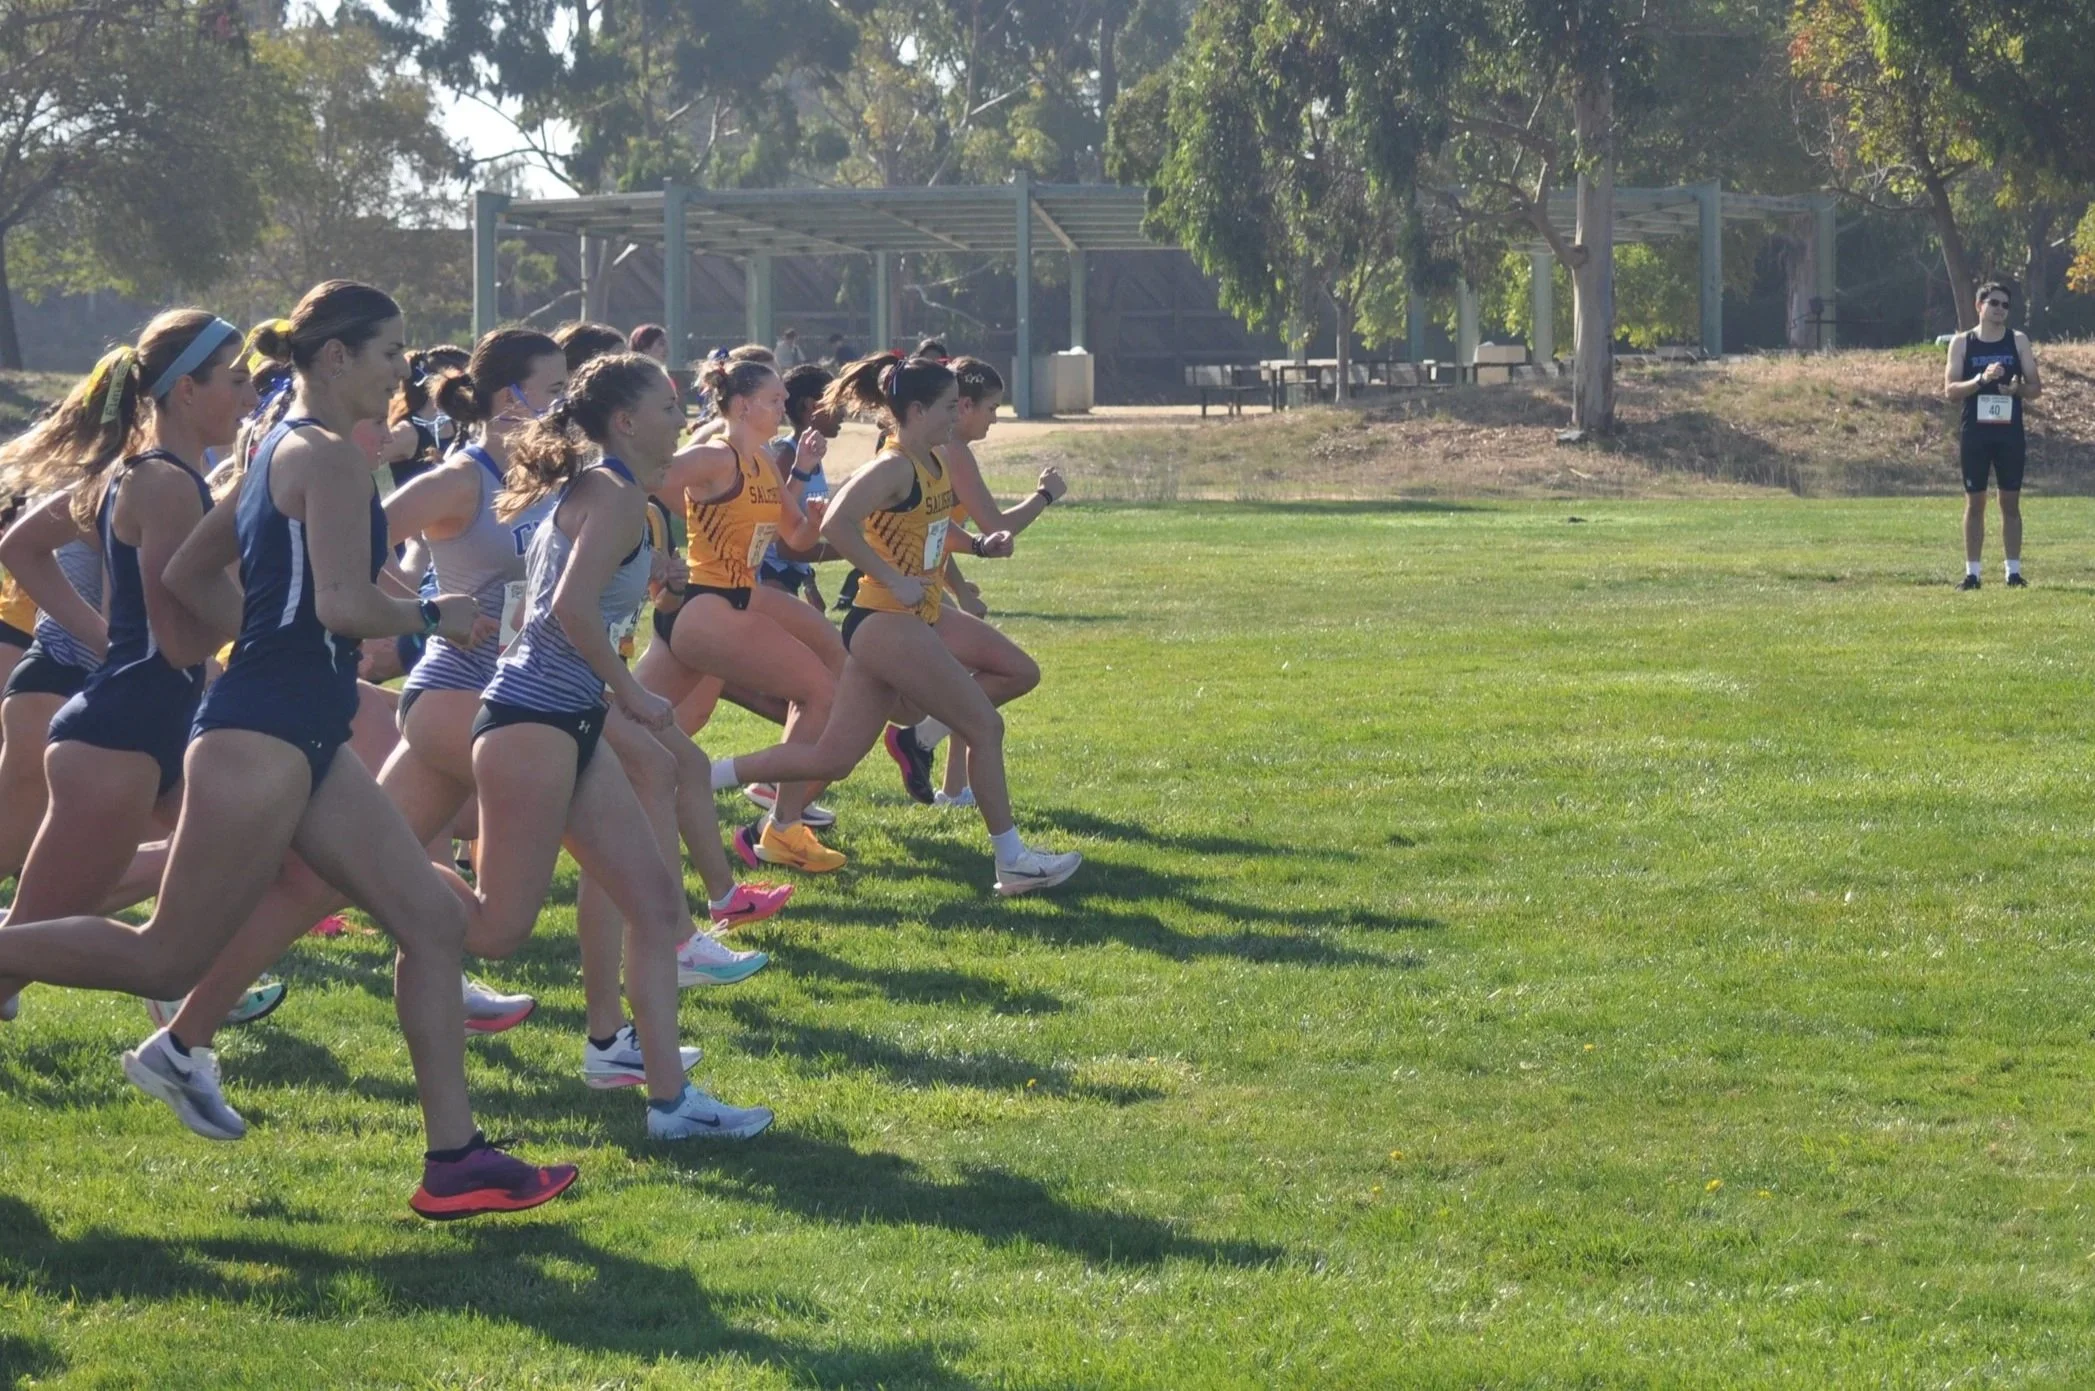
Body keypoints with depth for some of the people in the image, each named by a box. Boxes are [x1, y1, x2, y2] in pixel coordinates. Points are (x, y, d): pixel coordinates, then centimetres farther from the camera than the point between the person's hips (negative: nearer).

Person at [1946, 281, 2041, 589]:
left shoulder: (2018, 341, 5)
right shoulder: (1962, 343, 2)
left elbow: (2035, 387, 5)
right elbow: (1950, 390, -5)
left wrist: (2018, 388, -17)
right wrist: (1981, 379, -21)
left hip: (2010, 433, 1)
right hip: (1974, 433, -1)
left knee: (2010, 502, 2)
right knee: (1974, 502, 2)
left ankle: (2014, 571, 7)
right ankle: (1972, 573, 6)